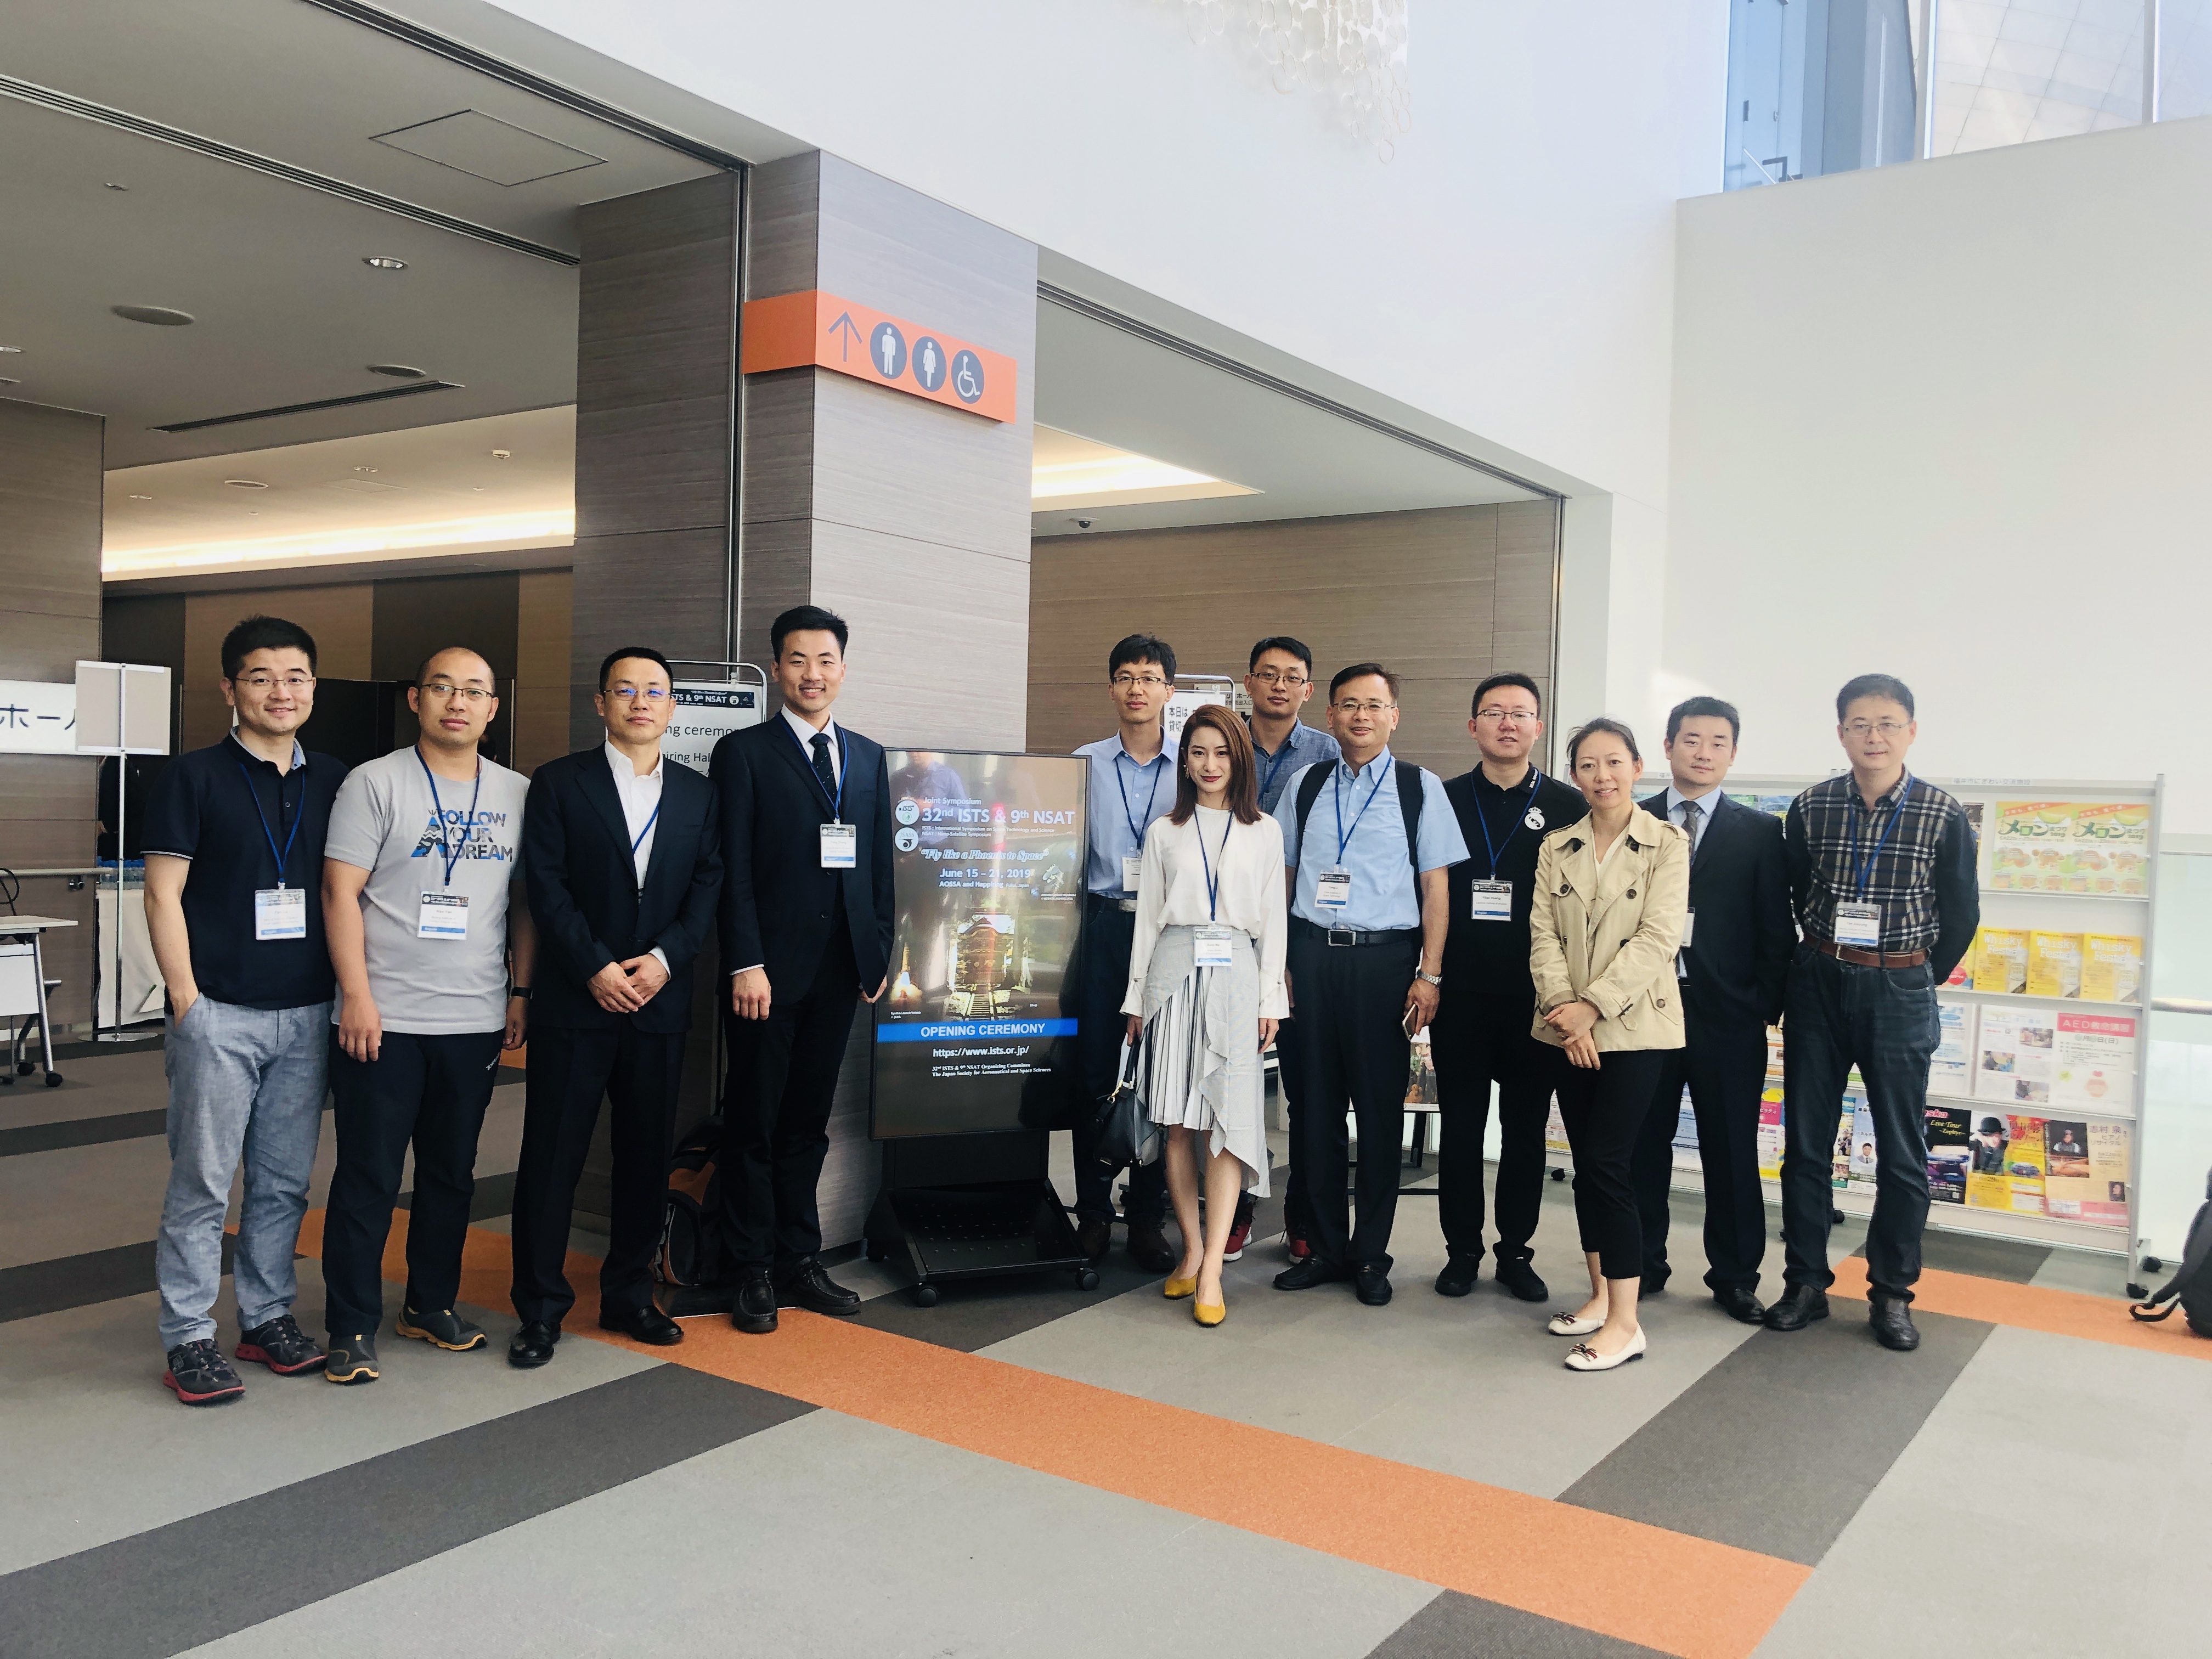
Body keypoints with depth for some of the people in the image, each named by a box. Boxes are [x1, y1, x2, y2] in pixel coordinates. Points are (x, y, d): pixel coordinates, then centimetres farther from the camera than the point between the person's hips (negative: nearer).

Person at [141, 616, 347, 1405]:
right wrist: (187, 1000, -10)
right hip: (219, 1012, -4)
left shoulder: (335, 783, 10)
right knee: (203, 1180, 0)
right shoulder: (192, 778, -1)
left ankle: (268, 1318, 23)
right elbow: (163, 896, -4)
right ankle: (189, 1338, 10)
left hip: (306, 1013, 4)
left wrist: (347, 992, 8)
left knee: (284, 1181, 11)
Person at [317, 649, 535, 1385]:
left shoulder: (518, 794, 8)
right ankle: (352, 1329, 14)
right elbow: (341, 893, -7)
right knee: (368, 1178, 2)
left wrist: (522, 991, 7)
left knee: (452, 1173, 14)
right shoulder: (375, 783, -3)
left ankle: (432, 1304, 29)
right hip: (383, 1020, -4)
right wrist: (357, 995, -13)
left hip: (476, 1021, 4)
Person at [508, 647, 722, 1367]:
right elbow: (546, 885, -5)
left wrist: (665, 958, -10)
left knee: (647, 1157, 9)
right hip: (573, 1002, -3)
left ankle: (629, 1296, 23)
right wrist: (596, 968, -13)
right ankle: (541, 1309, 12)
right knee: (552, 1156, 1)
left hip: (660, 1003, 3)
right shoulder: (559, 783, 2)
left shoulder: (697, 793, 11)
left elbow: (707, 888, 5)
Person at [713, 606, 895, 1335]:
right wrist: (746, 963, -14)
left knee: (808, 1123, 13)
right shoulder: (744, 753, -2)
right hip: (769, 970, -4)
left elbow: (881, 863, 14)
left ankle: (799, 1261, 23)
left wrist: (882, 951, 8)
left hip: (841, 971, 5)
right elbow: (733, 868, -8)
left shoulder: (869, 758, 13)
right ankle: (754, 1272, 15)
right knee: (753, 1124, 5)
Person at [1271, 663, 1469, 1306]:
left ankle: (1371, 1256, 16)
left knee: (1380, 1107, 3)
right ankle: (1326, 1247, 20)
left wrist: (1430, 975, -5)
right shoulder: (1305, 787, 10)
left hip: (1384, 957, -2)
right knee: (1315, 1103, 7)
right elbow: (1284, 878, 12)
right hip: (1311, 954, 3)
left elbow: (1435, 886, 1)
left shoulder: (1420, 788, 3)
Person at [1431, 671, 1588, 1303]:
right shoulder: (1444, 800, 5)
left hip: (1537, 993, 0)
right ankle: (1462, 1250, 19)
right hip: (1460, 990, 0)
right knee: (1461, 1124, 7)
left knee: (1526, 1126, 8)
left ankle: (1516, 1251, 21)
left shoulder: (1570, 806, 3)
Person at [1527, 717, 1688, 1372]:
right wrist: (1563, 1006, -12)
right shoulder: (1556, 847, 9)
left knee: (1604, 1161, -10)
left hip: (1633, 1025, -4)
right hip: (1567, 1029, 4)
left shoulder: (1666, 844, -3)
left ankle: (1624, 1323, -2)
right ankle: (1601, 1294, 23)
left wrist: (1593, 1006, -17)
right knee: (1586, 1163, 9)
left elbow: (1658, 938, -11)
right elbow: (1544, 934, 3)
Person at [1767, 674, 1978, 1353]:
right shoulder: (1811, 807, -1)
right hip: (1818, 984, 2)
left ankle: (1891, 1293, 17)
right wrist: (1825, 957, 8)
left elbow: (1961, 913, 3)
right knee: (1805, 1143, 7)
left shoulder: (1943, 816, -5)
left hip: (1900, 992, -2)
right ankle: (1806, 1283, 18)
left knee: (1902, 1152, 4)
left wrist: (1920, 978, 6)